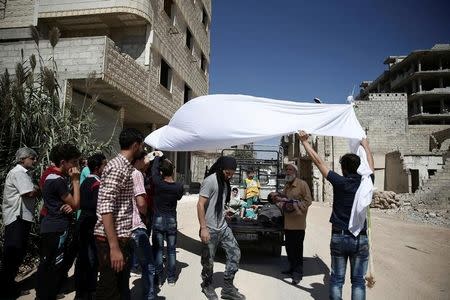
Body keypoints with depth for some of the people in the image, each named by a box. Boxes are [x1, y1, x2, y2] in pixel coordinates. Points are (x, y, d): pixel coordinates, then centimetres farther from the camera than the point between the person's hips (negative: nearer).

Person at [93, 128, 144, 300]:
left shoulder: (126, 167, 13)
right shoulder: (117, 167, -17)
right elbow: (105, 208, -25)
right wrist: (114, 247, -27)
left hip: (123, 237, 10)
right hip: (111, 240, -10)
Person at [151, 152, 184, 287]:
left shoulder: (158, 183, -14)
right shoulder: (179, 186, -9)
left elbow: (153, 169, 3)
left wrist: (157, 157, 18)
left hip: (158, 220, -1)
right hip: (172, 220, 2)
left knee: (158, 249, 7)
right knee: (171, 250, 10)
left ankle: (159, 278, 13)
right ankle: (171, 278, 17)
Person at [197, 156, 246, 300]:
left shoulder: (225, 182, 11)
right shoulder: (210, 181, -15)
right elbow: (200, 205, -20)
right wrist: (203, 228, -25)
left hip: (223, 227, 8)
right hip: (210, 230, -8)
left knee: (235, 253, 5)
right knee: (208, 261, 7)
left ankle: (228, 288, 17)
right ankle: (207, 286, 32)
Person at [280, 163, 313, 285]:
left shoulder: (302, 184, -7)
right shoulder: (286, 186, 15)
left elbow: (308, 200, -9)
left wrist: (295, 205, -18)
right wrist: (285, 205, 2)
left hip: (298, 223, -7)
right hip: (288, 222, 7)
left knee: (297, 248, -2)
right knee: (289, 247, 14)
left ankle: (298, 273, 8)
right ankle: (292, 268, 30)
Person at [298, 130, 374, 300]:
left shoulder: (339, 182, -10)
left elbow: (317, 160, -6)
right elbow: (371, 165, 17)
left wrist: (304, 141, 3)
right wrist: (366, 145, 32)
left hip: (339, 237, -1)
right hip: (360, 238, 1)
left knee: (337, 278, 9)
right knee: (358, 280, 9)